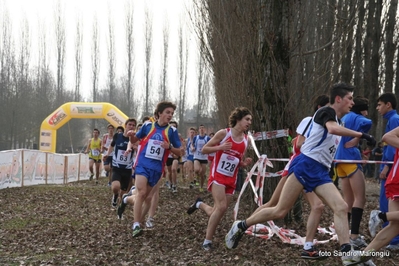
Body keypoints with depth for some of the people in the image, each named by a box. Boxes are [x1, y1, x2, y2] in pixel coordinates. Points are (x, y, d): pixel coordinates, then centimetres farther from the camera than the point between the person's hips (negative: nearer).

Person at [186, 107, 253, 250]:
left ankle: (200, 204, 36)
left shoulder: (246, 139, 6)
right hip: (217, 176, -6)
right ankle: (207, 241, -10)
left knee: (217, 212, 3)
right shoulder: (223, 133, -9)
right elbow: (204, 149, -5)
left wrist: (245, 163, -4)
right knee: (221, 207, -22)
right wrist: (220, 147, -21)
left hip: (231, 180, 6)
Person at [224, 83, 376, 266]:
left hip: (320, 172, 9)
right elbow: (332, 129, -28)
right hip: (305, 165, -9)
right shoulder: (327, 111, -5)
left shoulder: (337, 121, 22)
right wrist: (361, 135, -24)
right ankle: (241, 226, 9)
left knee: (341, 208, -10)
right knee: (280, 211, -7)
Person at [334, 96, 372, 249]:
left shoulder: (344, 118, 22)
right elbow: (367, 123, -24)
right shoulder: (357, 118, -1)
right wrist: (359, 136, -11)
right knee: (360, 198, -10)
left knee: (348, 201, 12)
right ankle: (354, 236, -18)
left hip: (340, 160, 8)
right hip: (350, 159, -8)